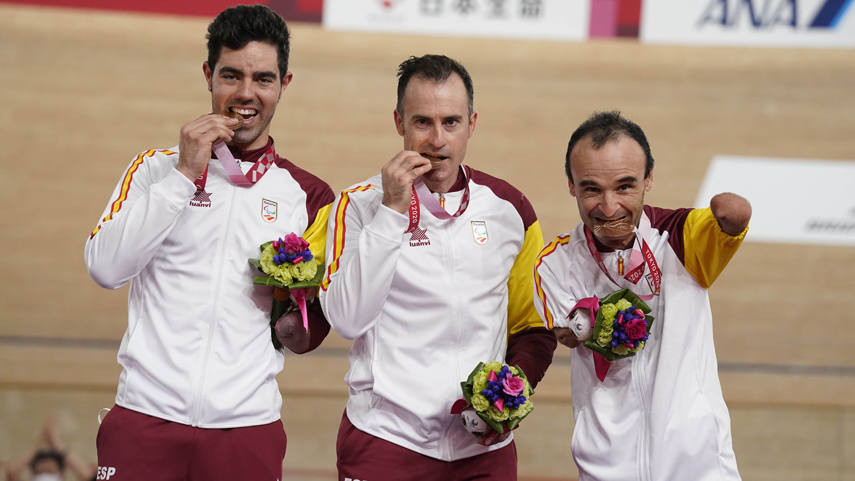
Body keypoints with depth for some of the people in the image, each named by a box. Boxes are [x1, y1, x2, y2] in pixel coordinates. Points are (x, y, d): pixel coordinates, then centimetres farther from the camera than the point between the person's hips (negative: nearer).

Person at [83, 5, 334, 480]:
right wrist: (185, 174, -8)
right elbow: (105, 267, -7)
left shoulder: (308, 196, 10)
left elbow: (311, 334, 15)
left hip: (247, 426, 1)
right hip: (145, 417, -1)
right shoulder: (157, 168, 8)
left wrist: (293, 324, -8)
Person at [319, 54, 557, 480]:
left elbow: (533, 330, 14)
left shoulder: (509, 209, 6)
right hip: (386, 441, -2)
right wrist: (392, 211, -14)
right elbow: (347, 319, -13)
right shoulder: (360, 204, 0)